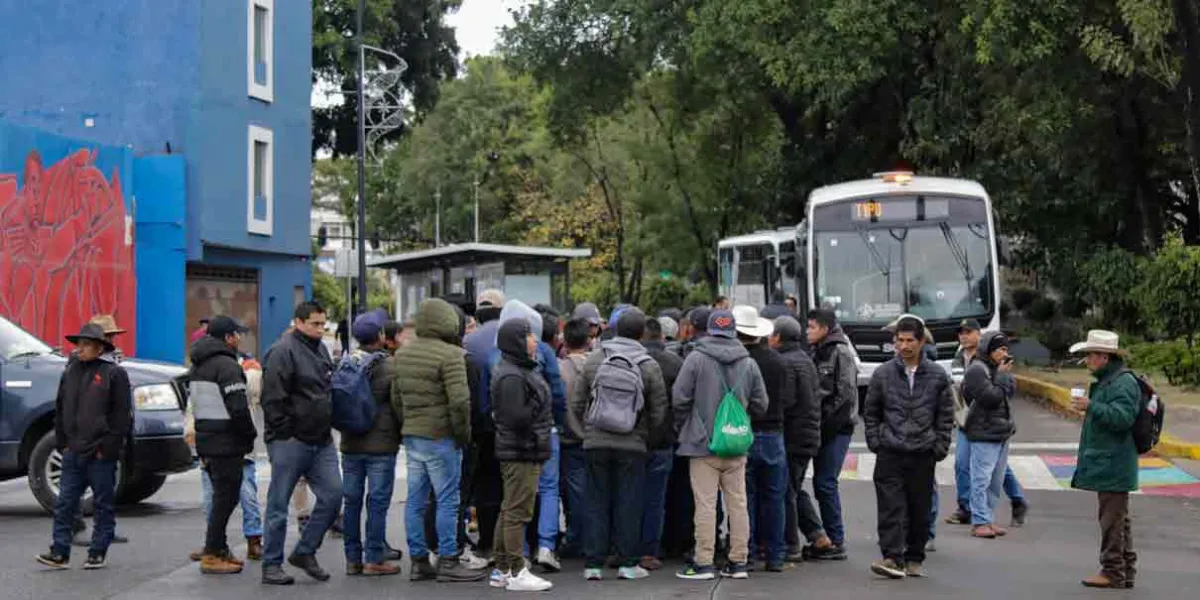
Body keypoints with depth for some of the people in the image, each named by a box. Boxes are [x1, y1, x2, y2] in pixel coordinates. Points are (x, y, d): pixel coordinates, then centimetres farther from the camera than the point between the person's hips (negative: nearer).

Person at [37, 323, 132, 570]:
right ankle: (60, 553, 4)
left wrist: (108, 447, -12)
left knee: (103, 505, 4)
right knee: (64, 504, 2)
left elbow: (122, 414, -8)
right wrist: (62, 442, 9)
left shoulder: (114, 373, -5)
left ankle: (98, 552, 11)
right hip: (73, 453, 5)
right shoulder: (71, 371, 12)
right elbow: (60, 409, 18)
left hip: (100, 455, -5)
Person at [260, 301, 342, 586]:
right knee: (279, 504, 1)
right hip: (290, 442, -8)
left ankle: (305, 552, 16)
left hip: (321, 442, 8)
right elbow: (273, 399, -16)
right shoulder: (283, 351, -11)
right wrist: (286, 432, -15)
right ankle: (272, 565, 9)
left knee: (333, 494, 2)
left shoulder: (321, 350, 16)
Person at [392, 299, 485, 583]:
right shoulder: (449, 355, -14)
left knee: (416, 501, 10)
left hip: (411, 435, 8)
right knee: (447, 500, -1)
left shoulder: (402, 354, 12)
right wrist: (463, 432, -8)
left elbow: (396, 398, 16)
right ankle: (447, 562, 2)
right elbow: (459, 400, -19)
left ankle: (418, 560, 15)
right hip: (440, 437, -8)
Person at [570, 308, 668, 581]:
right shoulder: (649, 366, -4)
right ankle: (628, 563, 8)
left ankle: (593, 564, 8)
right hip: (632, 445, -2)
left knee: (597, 503, 8)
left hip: (595, 443, 2)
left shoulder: (594, 359, 0)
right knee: (629, 504, 6)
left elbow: (577, 403, 4)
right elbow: (659, 411, -1)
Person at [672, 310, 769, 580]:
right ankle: (739, 562, 13)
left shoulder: (696, 359, -8)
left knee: (705, 505, -1)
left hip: (703, 445, -4)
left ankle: (703, 563, 1)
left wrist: (682, 429, 8)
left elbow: (679, 399, -8)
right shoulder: (749, 363, 4)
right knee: (737, 504, 9)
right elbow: (760, 405, 7)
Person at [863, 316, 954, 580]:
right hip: (890, 453, -1)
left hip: (923, 454, 1)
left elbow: (946, 416, 7)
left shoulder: (937, 376, 4)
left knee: (920, 510, 7)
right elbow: (870, 413, 10)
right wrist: (875, 442, 1)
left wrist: (940, 447, 0)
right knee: (890, 508, -9)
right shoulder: (882, 374, 3)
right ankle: (892, 557, -12)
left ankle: (914, 559, 17)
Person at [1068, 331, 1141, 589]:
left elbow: (1123, 417, -26)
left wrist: (1091, 407, -25)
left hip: (1113, 468, -11)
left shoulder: (1124, 383, -15)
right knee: (1119, 520, 15)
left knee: (1112, 520, -7)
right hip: (1106, 465, 11)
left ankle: (1113, 572, -3)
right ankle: (1126, 571, 21)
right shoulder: (1107, 381, 18)